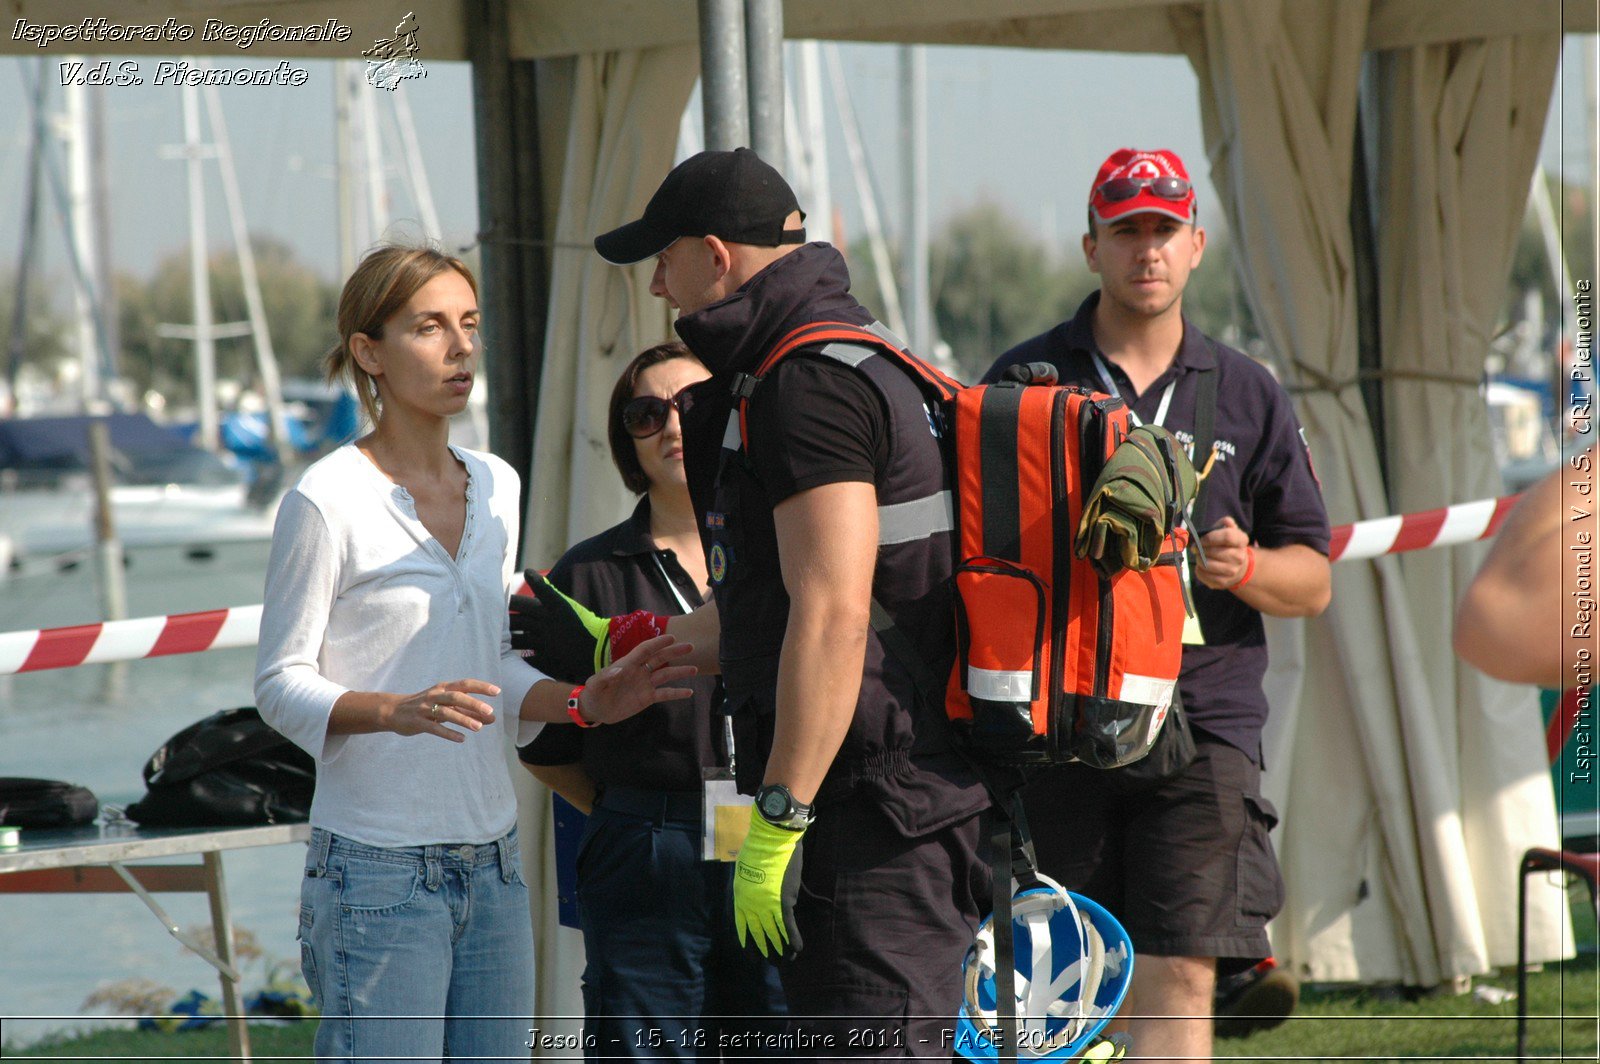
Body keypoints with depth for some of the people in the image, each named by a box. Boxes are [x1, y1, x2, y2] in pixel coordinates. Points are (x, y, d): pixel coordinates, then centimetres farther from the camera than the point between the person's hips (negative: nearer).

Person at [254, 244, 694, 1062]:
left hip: (492, 863, 7)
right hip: (378, 869, -7)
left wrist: (585, 701, 1)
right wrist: (397, 711, -25)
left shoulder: (495, 487, 12)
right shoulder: (329, 500, -9)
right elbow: (281, 686, -8)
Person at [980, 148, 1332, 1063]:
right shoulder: (1023, 382, 9)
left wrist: (1243, 568, -7)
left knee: (1181, 981, -9)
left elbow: (1313, 580, 14)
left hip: (1202, 722, 0)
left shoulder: (1247, 396, 14)